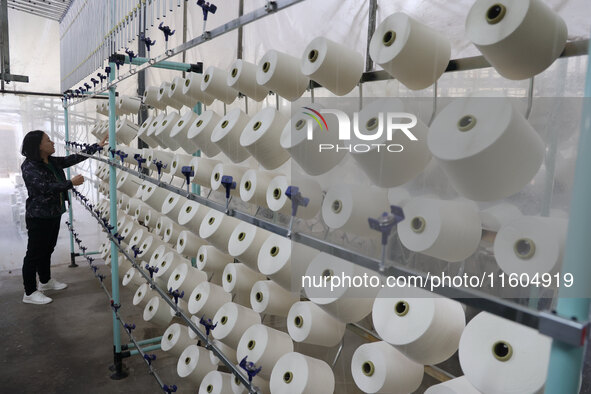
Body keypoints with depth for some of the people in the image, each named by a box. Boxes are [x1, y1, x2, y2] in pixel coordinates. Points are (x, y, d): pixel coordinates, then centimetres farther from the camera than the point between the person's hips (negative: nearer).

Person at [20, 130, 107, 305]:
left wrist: (97, 146, 7)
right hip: (39, 217, -9)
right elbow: (45, 187, -27)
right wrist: (71, 183, -28)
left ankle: (45, 281, 38)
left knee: (47, 250, 21)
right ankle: (30, 293, 10)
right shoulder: (29, 167, -18)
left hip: (54, 214, 9)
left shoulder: (53, 162, 7)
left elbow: (74, 158, 9)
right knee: (34, 253, 0)